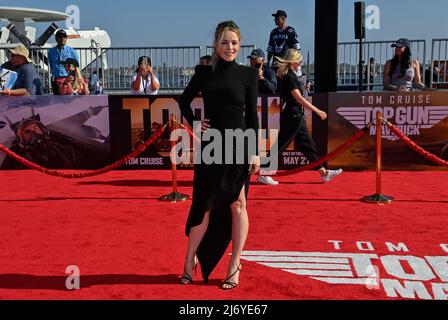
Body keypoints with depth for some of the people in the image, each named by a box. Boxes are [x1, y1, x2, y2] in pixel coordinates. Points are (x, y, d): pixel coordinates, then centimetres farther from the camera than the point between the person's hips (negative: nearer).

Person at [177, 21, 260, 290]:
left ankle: (235, 266, 15)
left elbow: (252, 115, -1)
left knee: (237, 205, 4)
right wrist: (194, 123, 3)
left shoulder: (248, 74, 1)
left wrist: (255, 152, -5)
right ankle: (190, 260, 21)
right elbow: (184, 100, 20)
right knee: (204, 205, 6)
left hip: (239, 145, -2)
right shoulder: (204, 72, 6)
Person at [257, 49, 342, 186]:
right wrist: (317, 111, -23)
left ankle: (324, 173, 20)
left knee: (308, 144, 12)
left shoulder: (288, 76, 12)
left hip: (295, 117, 10)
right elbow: (299, 98, -23)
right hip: (292, 117, -10)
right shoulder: (290, 77, -17)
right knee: (280, 145, -4)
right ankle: (263, 174, 3)